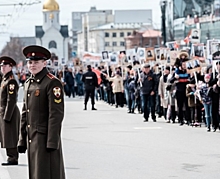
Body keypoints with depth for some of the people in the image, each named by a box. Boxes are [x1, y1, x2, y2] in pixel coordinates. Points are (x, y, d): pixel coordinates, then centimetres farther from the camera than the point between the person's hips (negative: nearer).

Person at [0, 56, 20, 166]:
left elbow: (11, 101, -20)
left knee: (10, 136, -7)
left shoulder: (11, 81, -15)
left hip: (10, 113, -10)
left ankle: (13, 158, -4)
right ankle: (12, 157, 16)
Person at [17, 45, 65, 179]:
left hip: (46, 138, -8)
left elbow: (56, 114, -16)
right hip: (32, 140, 8)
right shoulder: (28, 83, 14)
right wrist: (22, 140, 13)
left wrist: (52, 142, -20)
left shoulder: (52, 83, -11)